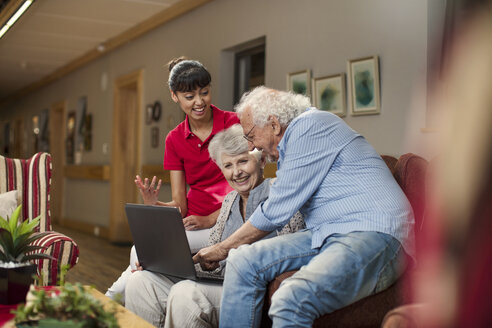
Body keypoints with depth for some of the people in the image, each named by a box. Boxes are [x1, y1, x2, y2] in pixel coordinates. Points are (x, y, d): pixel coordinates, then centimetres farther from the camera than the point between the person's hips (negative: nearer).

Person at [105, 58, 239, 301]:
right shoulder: (175, 139, 7)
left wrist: (210, 220, -17)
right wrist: (154, 205, -18)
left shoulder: (233, 124, -6)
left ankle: (113, 298, -2)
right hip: (190, 223, 4)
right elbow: (179, 205, 4)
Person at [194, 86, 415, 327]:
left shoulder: (310, 126, -8)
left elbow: (276, 212, -10)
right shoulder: (294, 139, 23)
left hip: (374, 234, -10)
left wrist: (222, 249, 2)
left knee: (291, 299, -33)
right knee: (244, 261, -4)